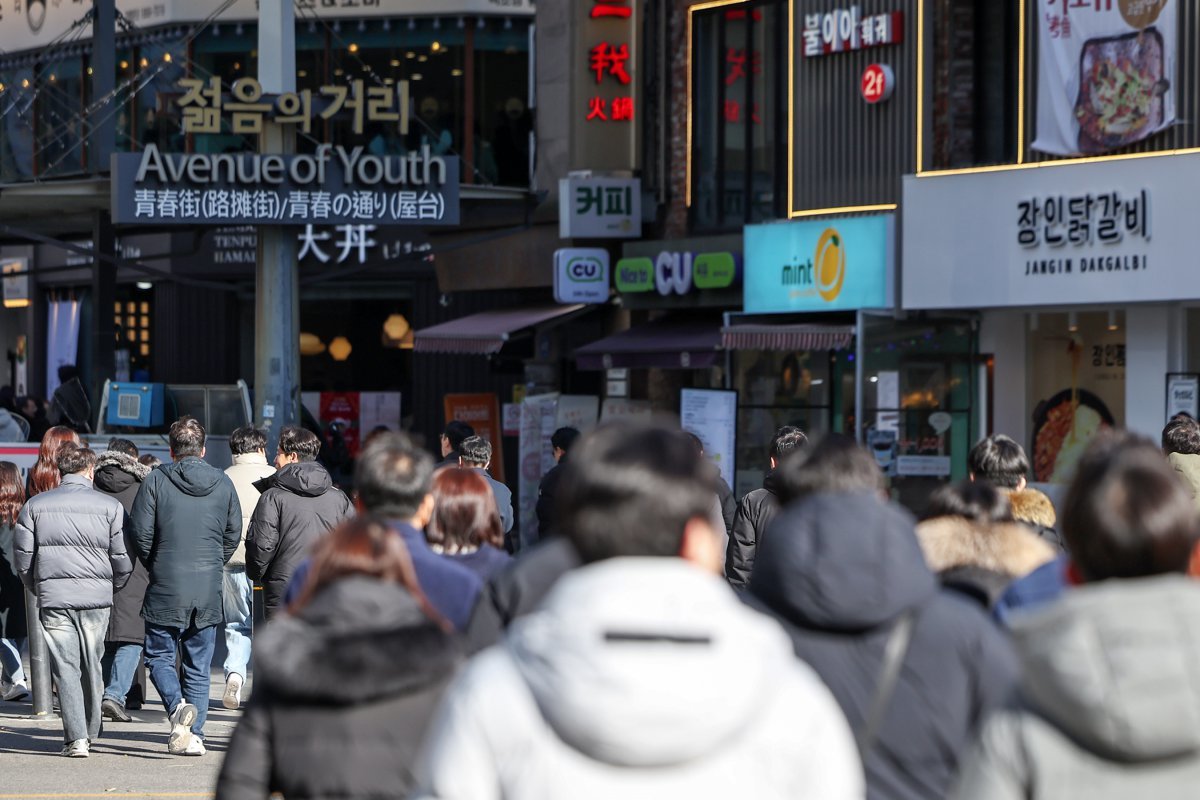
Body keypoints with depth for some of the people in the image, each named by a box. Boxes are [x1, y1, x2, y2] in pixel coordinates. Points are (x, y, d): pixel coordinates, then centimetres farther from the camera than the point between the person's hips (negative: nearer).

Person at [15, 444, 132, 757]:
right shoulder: (109, 506, -1)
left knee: (65, 667, 1)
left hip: (53, 598, 0)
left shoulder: (35, 505, 4)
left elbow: (23, 555, 4)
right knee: (92, 666, 14)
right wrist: (111, 586, 16)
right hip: (96, 597, 0)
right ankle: (90, 733, 24)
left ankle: (76, 737, -9)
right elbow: (123, 559, -2)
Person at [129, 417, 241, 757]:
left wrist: (156, 568, 10)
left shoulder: (155, 481, -7)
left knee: (159, 655, 9)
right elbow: (234, 534, 9)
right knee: (199, 666, 10)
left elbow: (141, 533, -7)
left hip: (166, 589, -3)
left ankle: (178, 705, -17)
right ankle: (194, 735, 7)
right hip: (209, 591, 3)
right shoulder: (223, 484, 4)